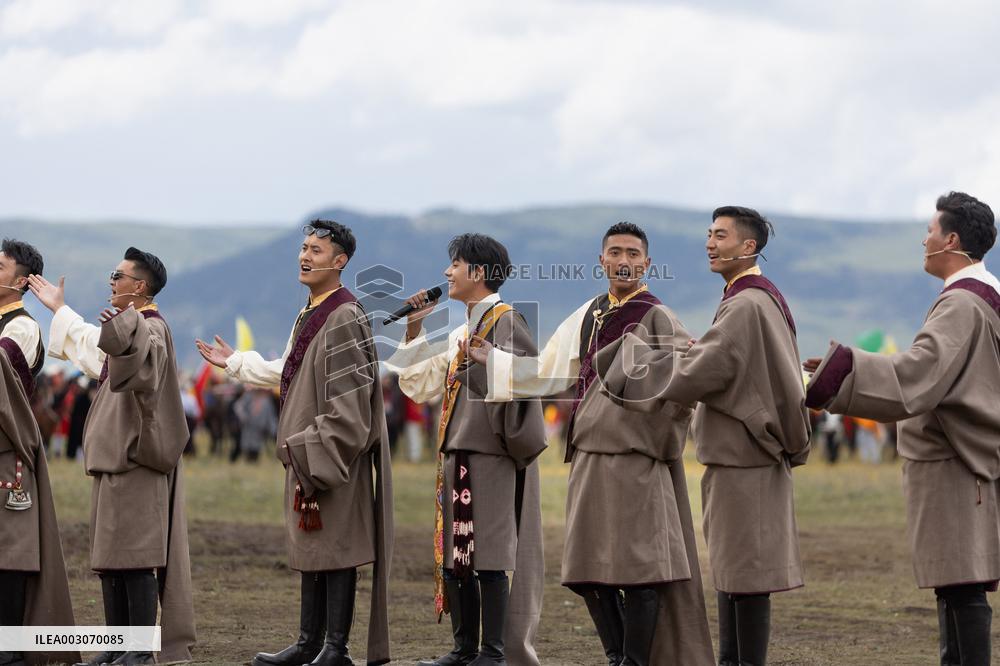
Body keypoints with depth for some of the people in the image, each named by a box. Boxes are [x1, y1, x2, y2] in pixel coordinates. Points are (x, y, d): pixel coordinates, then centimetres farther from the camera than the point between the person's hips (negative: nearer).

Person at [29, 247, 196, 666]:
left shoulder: (152, 329, -12)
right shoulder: (129, 328, 18)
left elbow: (144, 354, -37)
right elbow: (89, 343, 40)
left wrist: (124, 324, -56)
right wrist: (58, 309, 49)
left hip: (136, 459, -10)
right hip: (116, 458, 10)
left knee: (134, 556, -10)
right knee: (109, 557, 10)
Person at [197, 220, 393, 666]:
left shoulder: (344, 318, -16)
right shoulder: (310, 316, 13)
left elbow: (348, 399, -20)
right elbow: (289, 374, 27)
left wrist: (314, 454, -20)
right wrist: (235, 362, 35)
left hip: (333, 454, -10)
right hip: (306, 456, 10)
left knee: (335, 549, -5)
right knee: (311, 549, 13)